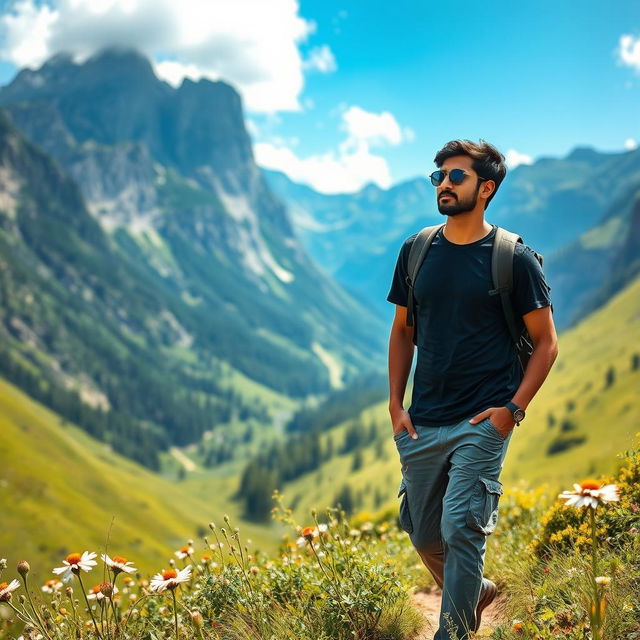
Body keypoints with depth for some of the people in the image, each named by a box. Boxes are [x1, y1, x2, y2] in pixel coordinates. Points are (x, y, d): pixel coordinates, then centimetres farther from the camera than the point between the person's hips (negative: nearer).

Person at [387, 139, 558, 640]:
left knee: (460, 529, -12)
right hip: (422, 423, 5)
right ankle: (478, 592, 41)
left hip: (484, 421, -5)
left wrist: (513, 408, -12)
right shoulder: (416, 251, 6)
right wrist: (396, 404, 7)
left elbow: (546, 343, -1)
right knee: (423, 534, 13)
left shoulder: (513, 257, -5)